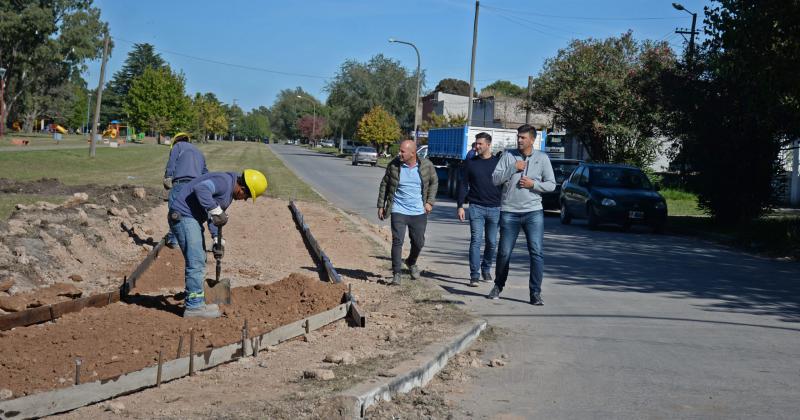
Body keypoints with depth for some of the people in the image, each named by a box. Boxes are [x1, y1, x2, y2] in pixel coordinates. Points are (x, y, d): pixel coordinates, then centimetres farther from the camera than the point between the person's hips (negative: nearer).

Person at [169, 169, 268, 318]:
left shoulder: (229, 191, 16)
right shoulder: (224, 181, -17)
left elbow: (215, 217, 25)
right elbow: (201, 189, -34)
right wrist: (216, 211, -31)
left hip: (192, 219, 11)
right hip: (183, 215, -11)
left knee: (199, 261, 16)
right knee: (196, 262, -11)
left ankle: (194, 301, 25)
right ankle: (194, 306, -7)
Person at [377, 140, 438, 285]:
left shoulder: (426, 165, -5)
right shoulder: (394, 165, -6)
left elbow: (434, 182, 11)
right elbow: (384, 185, 6)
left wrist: (430, 201, 1)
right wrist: (381, 206, 6)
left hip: (419, 212, 2)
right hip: (398, 211, -2)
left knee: (419, 242, 11)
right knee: (397, 241, -9)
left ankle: (411, 263, 40)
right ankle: (396, 273, 0)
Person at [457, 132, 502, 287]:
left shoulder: (498, 162, 5)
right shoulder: (470, 163, 7)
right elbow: (464, 185, 8)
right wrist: (460, 206, 0)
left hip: (494, 208, 1)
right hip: (476, 207, -1)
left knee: (492, 242, 7)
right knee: (476, 241, -8)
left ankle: (486, 269, 27)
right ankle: (474, 275, -8)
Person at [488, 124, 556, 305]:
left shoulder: (542, 158, 5)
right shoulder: (508, 156, 5)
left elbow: (551, 185, 4)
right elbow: (495, 179, -3)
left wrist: (533, 184, -11)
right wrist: (513, 168, -12)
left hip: (533, 211, 0)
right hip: (509, 211, 0)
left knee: (536, 252, -8)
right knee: (504, 252, 6)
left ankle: (536, 293, -3)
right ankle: (498, 286, 26)